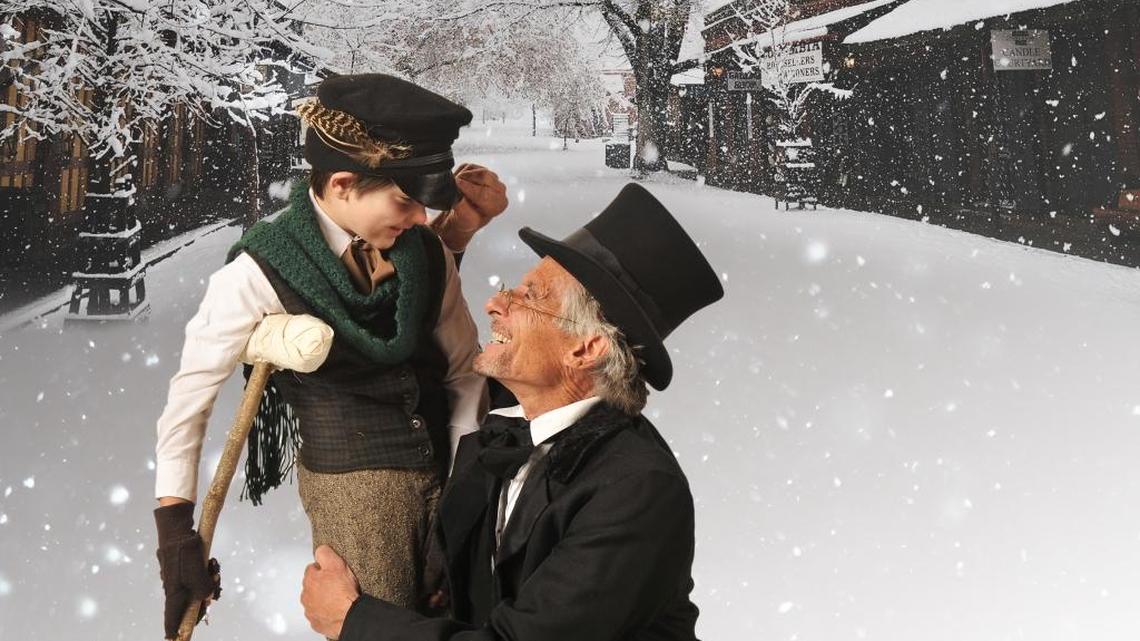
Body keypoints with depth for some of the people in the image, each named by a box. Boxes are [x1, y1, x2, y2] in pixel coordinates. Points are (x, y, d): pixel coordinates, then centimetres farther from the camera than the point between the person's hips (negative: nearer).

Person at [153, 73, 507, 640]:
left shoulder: (426, 251, -5)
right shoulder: (261, 273, -16)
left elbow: (465, 371, 2)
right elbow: (190, 398, -7)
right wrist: (175, 528, -7)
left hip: (442, 467, 4)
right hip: (350, 483, -4)